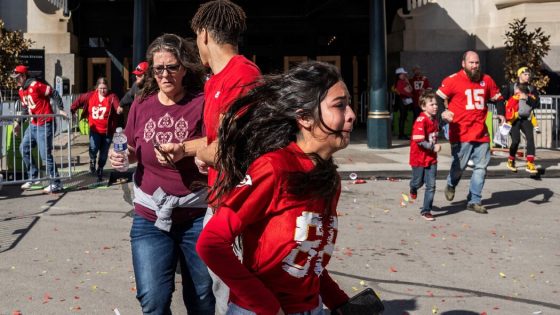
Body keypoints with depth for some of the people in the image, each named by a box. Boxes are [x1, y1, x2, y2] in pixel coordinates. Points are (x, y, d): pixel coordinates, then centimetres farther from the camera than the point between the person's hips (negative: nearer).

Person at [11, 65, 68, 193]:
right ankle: (33, 177, 24)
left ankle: (56, 184, -2)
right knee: (24, 149, 12)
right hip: (33, 125, 9)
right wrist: (18, 122, 16)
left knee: (45, 154, -9)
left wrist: (60, 109, -19)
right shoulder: (21, 90, 11)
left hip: (45, 125, -9)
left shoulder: (36, 85, -16)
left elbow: (54, 94, -15)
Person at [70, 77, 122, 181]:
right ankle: (92, 162, 13)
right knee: (93, 148, -20)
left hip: (107, 130, 0)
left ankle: (100, 171, 33)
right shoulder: (90, 95, -1)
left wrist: (119, 108, -54)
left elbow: (116, 103, -31)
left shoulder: (111, 96, -11)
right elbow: (79, 100, 11)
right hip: (95, 129, 1)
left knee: (104, 153, 11)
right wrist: (71, 110, 3)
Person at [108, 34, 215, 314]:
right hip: (150, 217, 3)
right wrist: (121, 156, -4)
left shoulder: (201, 103, -8)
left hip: (197, 216, -2)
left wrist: (183, 149, -33)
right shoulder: (141, 105, 4)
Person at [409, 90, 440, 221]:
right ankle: (413, 188, 52)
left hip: (431, 158, 5)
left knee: (431, 185, -1)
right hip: (419, 157, -5)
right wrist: (433, 147, -25)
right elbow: (419, 141, -26)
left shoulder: (435, 120, 4)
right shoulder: (421, 121, -21)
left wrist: (436, 145, 7)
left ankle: (426, 210, 8)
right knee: (418, 182, 15)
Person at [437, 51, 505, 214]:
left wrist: (501, 114, 8)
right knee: (459, 166, 2)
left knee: (481, 167, 3)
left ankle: (474, 201, 13)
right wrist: (443, 112, -18)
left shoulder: (486, 80, 10)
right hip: (460, 133, -4)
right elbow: (437, 99, -2)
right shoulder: (452, 80, -4)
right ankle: (451, 185, 36)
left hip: (481, 133, 5)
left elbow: (497, 98, 22)